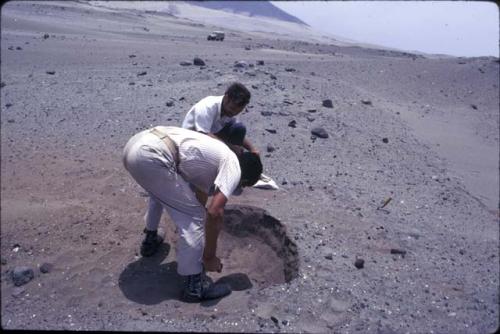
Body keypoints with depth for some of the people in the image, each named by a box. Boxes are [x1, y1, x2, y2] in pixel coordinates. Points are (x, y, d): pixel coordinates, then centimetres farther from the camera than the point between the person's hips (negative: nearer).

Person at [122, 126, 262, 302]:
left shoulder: (217, 155, 28)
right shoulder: (233, 168, 4)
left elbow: (198, 192, 39)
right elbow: (214, 213, -10)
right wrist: (210, 256, 4)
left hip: (136, 144, 10)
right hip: (151, 156, -10)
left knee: (160, 191, 39)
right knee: (194, 217, 2)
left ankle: (150, 240, 53)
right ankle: (194, 286, 13)